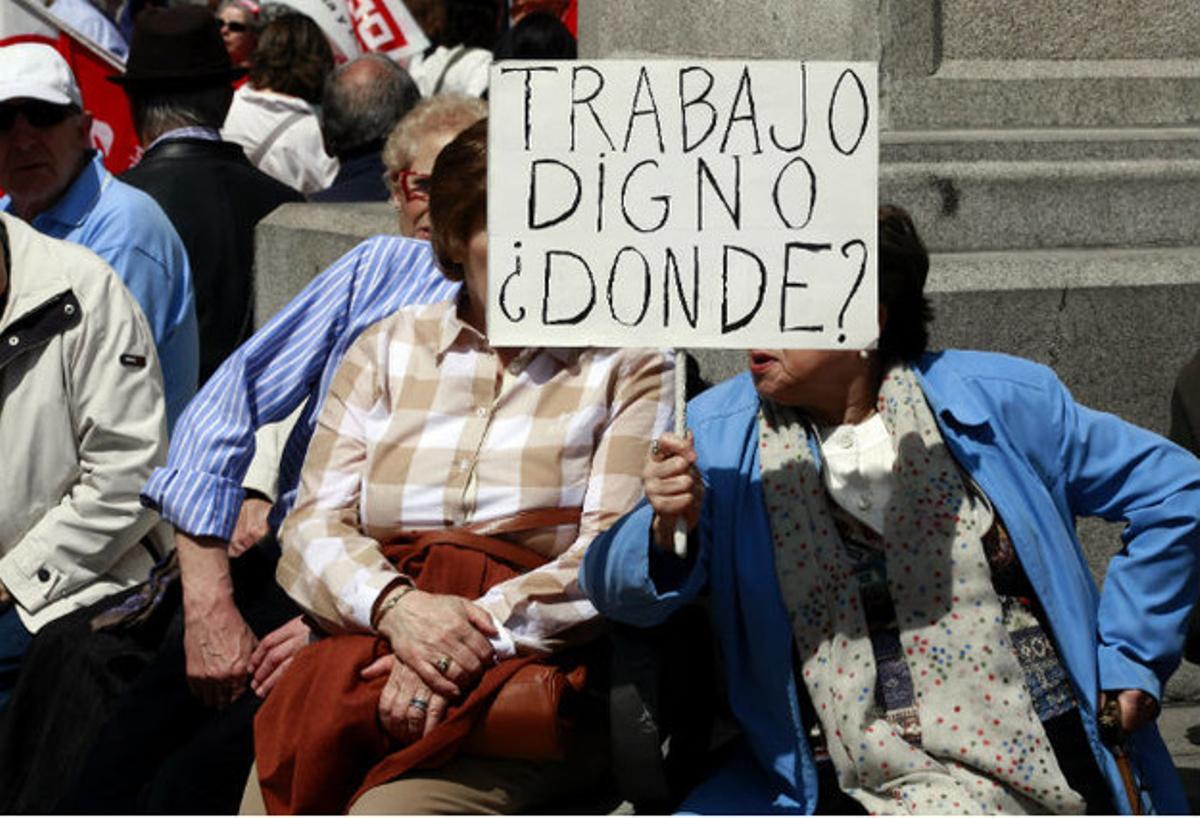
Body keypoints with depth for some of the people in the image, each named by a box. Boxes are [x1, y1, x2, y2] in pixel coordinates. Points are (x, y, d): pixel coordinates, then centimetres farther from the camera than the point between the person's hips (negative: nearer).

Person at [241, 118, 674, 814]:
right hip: (363, 648, 3)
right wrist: (396, 605, -13)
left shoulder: (630, 365, 9)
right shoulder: (388, 350, 19)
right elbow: (314, 528, 10)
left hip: (530, 662, -3)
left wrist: (478, 632, -17)